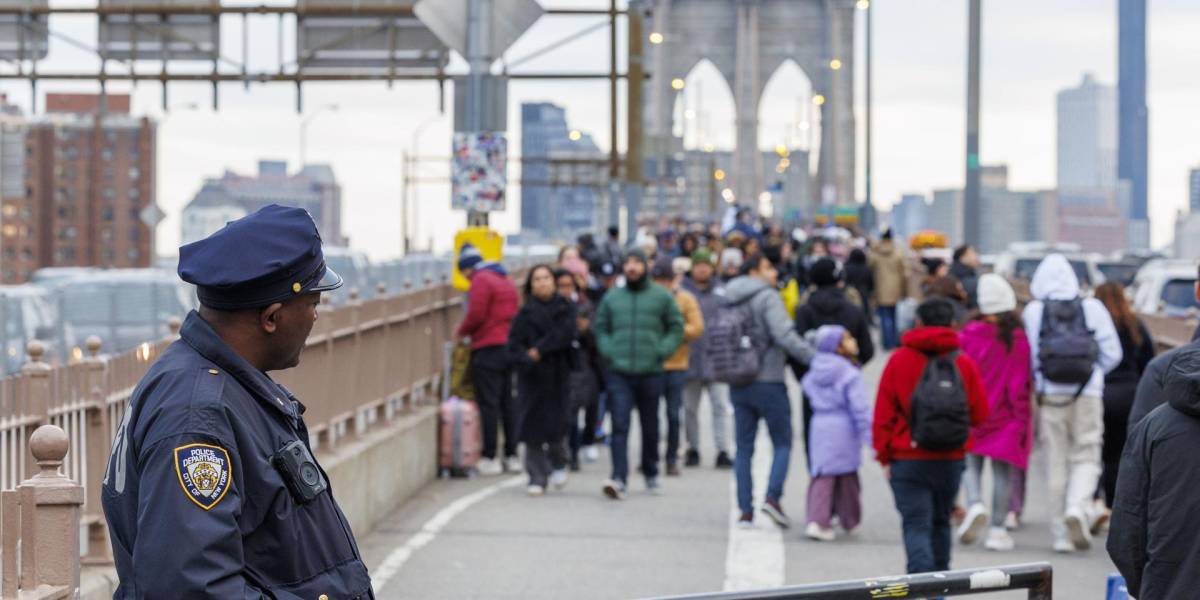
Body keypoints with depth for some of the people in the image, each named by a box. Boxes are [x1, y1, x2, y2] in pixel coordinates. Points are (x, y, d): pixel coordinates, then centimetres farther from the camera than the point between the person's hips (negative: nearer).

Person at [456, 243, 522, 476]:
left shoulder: (481, 281, -8)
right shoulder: (506, 281, 18)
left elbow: (476, 315, -17)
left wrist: (461, 332, 1)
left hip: (488, 349, -8)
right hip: (510, 346, 8)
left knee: (488, 404, -5)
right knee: (510, 402, 10)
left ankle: (490, 458, -4)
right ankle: (512, 455, 12)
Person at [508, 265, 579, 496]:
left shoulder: (565, 308, 6)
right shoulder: (526, 312, 5)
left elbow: (566, 334, -9)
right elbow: (514, 344, -4)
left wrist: (539, 351, -13)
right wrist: (525, 360, -23)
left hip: (558, 375, 0)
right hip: (533, 377, 0)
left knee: (556, 423, -3)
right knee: (534, 425, -5)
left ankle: (558, 464, 26)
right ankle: (537, 478, 0)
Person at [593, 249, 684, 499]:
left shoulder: (661, 296, 2)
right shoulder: (612, 297, 7)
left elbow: (676, 327, 5)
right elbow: (600, 327, 15)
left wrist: (661, 351, -7)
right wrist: (608, 351, -1)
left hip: (650, 373, 0)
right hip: (619, 373, 0)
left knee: (650, 427, 13)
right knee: (619, 425, -11)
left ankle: (651, 474, 31)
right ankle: (618, 479, -18)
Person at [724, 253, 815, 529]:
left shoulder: (730, 301, 12)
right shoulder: (766, 297, -10)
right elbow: (785, 336, -21)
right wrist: (815, 358, -18)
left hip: (738, 385, 6)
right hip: (768, 382, -6)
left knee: (744, 447, 9)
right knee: (782, 444, 4)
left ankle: (745, 510, 5)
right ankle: (772, 496, -13)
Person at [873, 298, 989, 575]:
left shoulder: (899, 360, -6)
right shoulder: (964, 363, -2)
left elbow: (883, 414, -5)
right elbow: (979, 414, 2)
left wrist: (884, 456, 2)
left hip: (908, 460, -3)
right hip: (951, 459, 3)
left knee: (916, 525, -4)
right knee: (940, 522, 19)